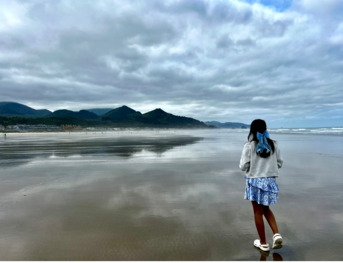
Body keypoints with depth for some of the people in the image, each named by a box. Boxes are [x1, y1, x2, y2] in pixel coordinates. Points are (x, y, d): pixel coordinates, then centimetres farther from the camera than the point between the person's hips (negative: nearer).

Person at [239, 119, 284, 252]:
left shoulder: (249, 146, -12)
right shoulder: (273, 145, 1)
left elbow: (243, 166, -13)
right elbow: (280, 163, 5)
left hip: (255, 181, -4)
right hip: (270, 181, 4)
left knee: (258, 212, 10)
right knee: (266, 209, 24)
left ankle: (263, 243, 22)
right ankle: (276, 234, 8)